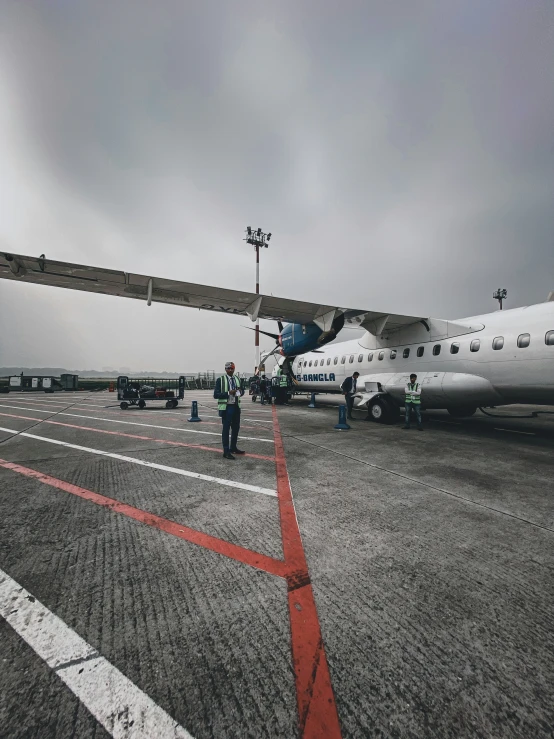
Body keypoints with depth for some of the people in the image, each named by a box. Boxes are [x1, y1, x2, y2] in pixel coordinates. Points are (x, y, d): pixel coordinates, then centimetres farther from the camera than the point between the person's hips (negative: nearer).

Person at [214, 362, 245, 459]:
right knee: (226, 429, -1)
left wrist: (240, 391, -3)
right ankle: (226, 451, 6)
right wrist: (228, 393, -22)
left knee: (236, 428, 15)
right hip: (226, 407, -6)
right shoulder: (220, 380, -6)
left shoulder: (237, 379, 11)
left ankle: (233, 448, 31)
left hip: (236, 407, 6)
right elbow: (216, 395, -11)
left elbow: (242, 390, 22)